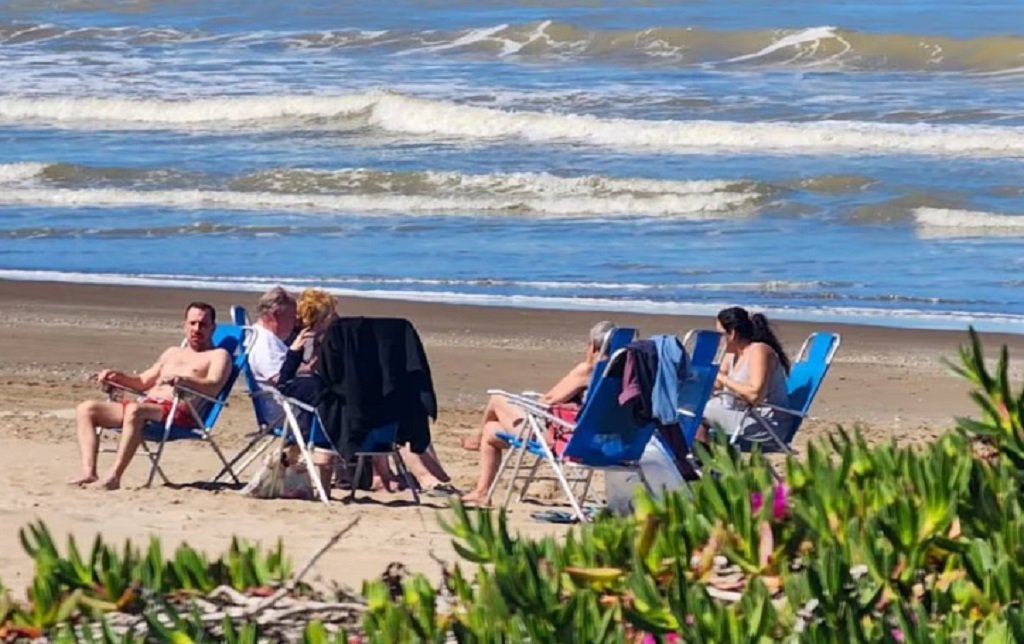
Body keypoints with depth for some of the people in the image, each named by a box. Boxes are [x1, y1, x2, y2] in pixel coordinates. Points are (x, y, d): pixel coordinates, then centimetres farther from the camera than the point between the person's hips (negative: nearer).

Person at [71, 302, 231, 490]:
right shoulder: (172, 353, 32)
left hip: (178, 413, -8)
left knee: (135, 410, -39)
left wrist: (182, 379, -28)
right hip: (145, 404, 8)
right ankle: (88, 472, -24)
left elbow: (213, 387, -10)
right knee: (86, 409, -7)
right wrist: (117, 376, 11)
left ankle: (114, 476, -43)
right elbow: (143, 381, 31)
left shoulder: (218, 356, 9)